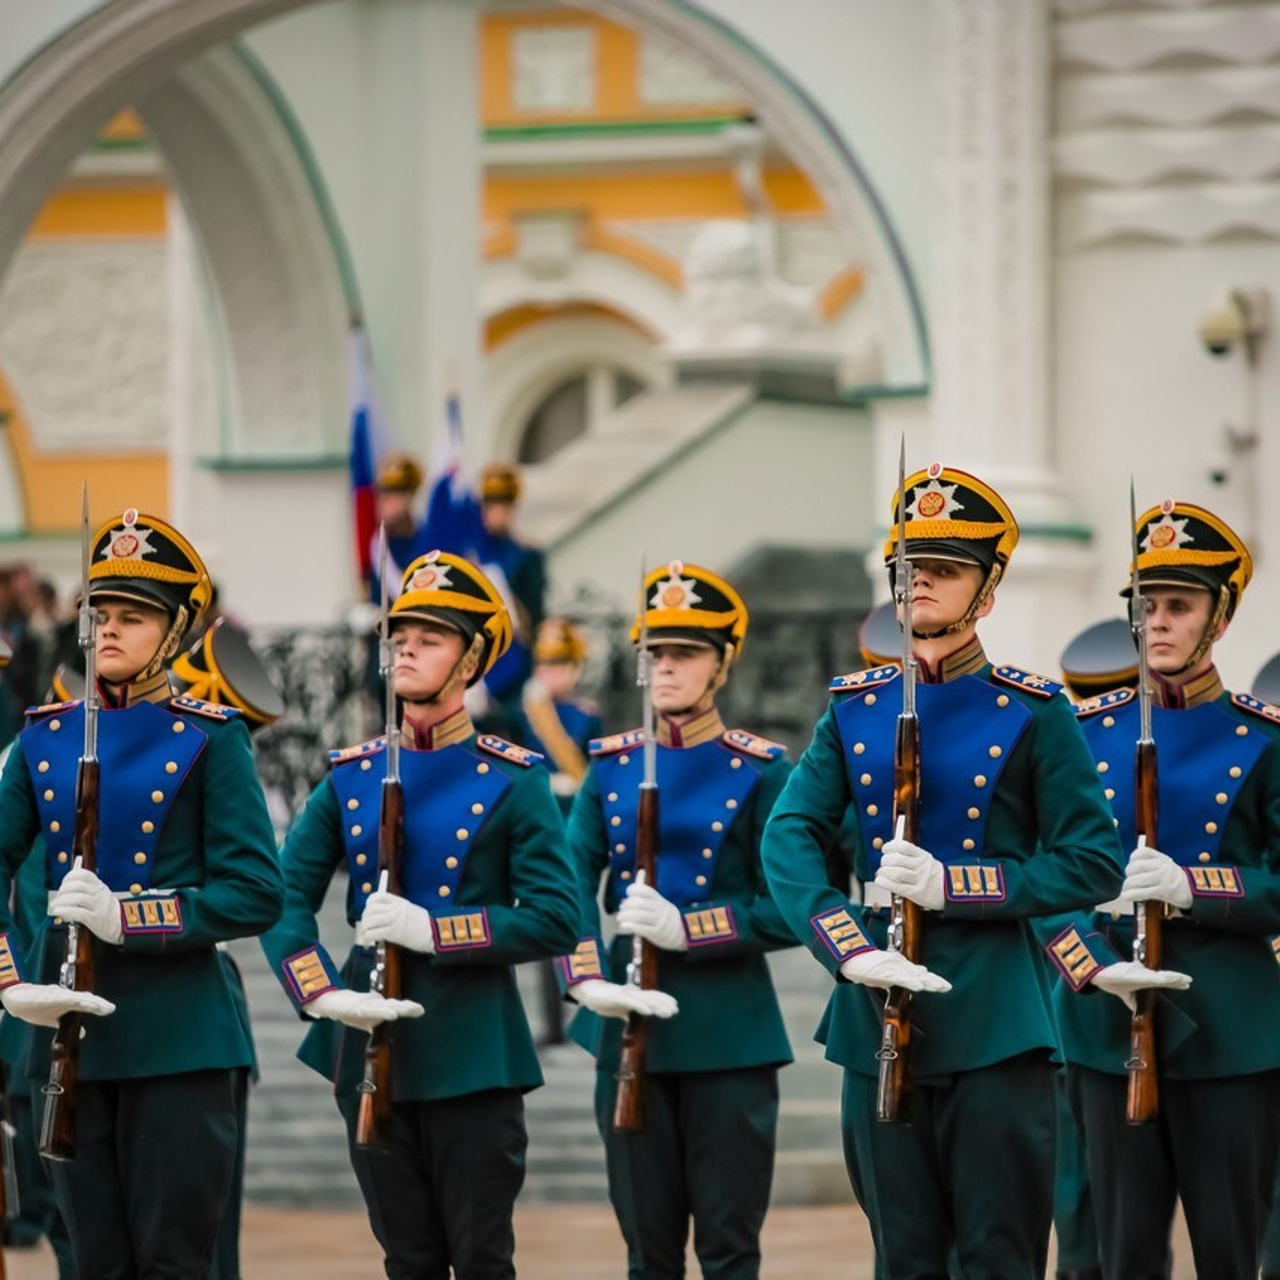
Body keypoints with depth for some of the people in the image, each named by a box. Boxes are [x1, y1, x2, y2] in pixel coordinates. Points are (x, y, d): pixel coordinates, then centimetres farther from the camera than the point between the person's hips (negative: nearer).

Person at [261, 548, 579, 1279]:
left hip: (472, 1051, -4)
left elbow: (557, 919, -10)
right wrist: (324, 995, -13)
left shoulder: (512, 781, -3)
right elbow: (287, 896, 3)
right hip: (374, 1044, 4)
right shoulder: (352, 777, 8)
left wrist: (433, 930, -19)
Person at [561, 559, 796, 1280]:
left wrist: (686, 929, -18)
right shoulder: (613, 767, 9)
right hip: (630, 1025, 4)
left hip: (729, 1034, -3)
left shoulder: (760, 772, -2)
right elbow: (572, 882, -1)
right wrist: (590, 979, -18)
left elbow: (789, 911, -6)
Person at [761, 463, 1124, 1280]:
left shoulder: (1031, 714, 0)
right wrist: (852, 951, -15)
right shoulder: (855, 709, 10)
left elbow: (1096, 865, -5)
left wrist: (950, 885, -15)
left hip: (994, 1026, -4)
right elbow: (790, 837, 1)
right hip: (881, 1024, 4)